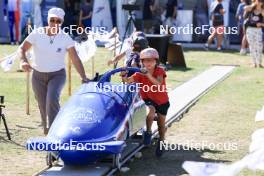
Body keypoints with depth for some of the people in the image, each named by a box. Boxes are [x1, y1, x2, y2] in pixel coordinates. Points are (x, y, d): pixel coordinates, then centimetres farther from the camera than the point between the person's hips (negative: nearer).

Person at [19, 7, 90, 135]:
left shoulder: (65, 38, -8)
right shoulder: (37, 33, -6)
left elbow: (75, 59, -8)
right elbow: (22, 48, -4)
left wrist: (84, 78, -14)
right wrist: (23, 61, -24)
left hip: (57, 75, -2)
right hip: (38, 76, 2)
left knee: (52, 99, -28)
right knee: (43, 107, 4)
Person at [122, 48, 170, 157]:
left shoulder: (159, 71, -16)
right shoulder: (140, 73, -12)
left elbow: (159, 83, -36)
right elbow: (128, 81, -24)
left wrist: (149, 75, -51)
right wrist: (124, 76, -45)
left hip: (162, 101, 1)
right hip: (148, 100, -1)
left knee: (161, 124, 12)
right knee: (150, 112, -35)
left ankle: (161, 144, 35)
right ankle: (148, 132, -11)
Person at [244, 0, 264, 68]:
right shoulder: (251, 9, 5)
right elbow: (245, 8, -12)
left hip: (258, 30, -1)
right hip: (250, 29, 1)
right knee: (252, 46, 3)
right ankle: (254, 63, 10)